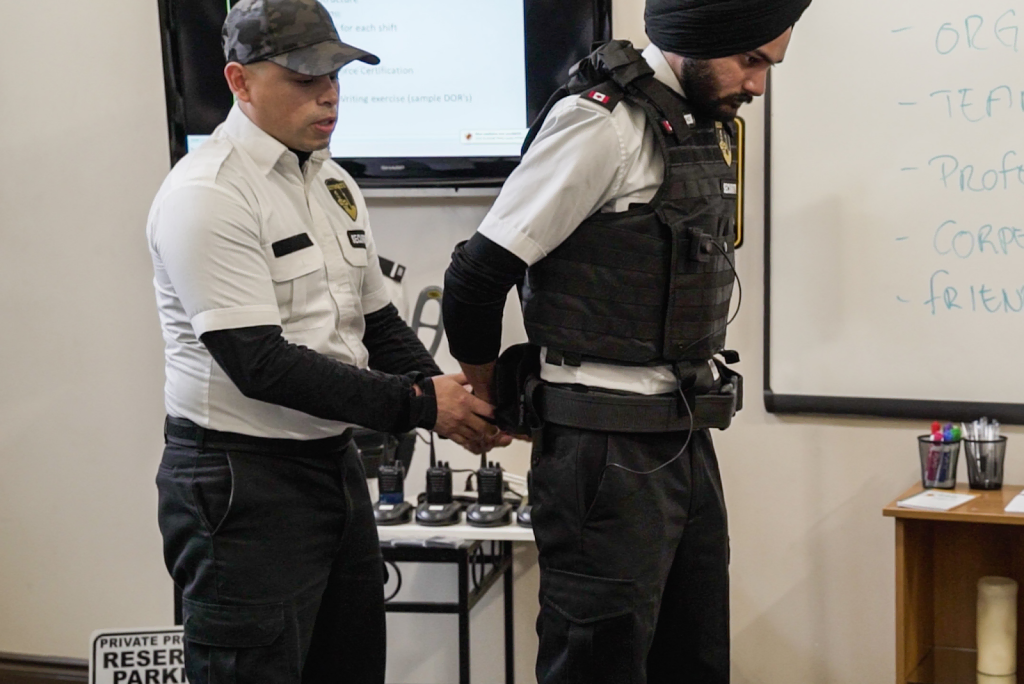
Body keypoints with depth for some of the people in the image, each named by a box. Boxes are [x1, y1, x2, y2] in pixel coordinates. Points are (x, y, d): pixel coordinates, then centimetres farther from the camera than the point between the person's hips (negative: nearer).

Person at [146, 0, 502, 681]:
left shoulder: (334, 182, 12)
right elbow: (260, 363, -22)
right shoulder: (207, 193, -16)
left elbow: (377, 322, 17)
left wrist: (453, 401, -2)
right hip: (243, 481, -8)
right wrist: (418, 404, -21)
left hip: (336, 463, 9)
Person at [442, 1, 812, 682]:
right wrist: (489, 397, 2)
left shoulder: (708, 127, 13)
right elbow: (479, 274, -14)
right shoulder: (601, 122, -15)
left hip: (687, 442, 8)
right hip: (608, 450, -8)